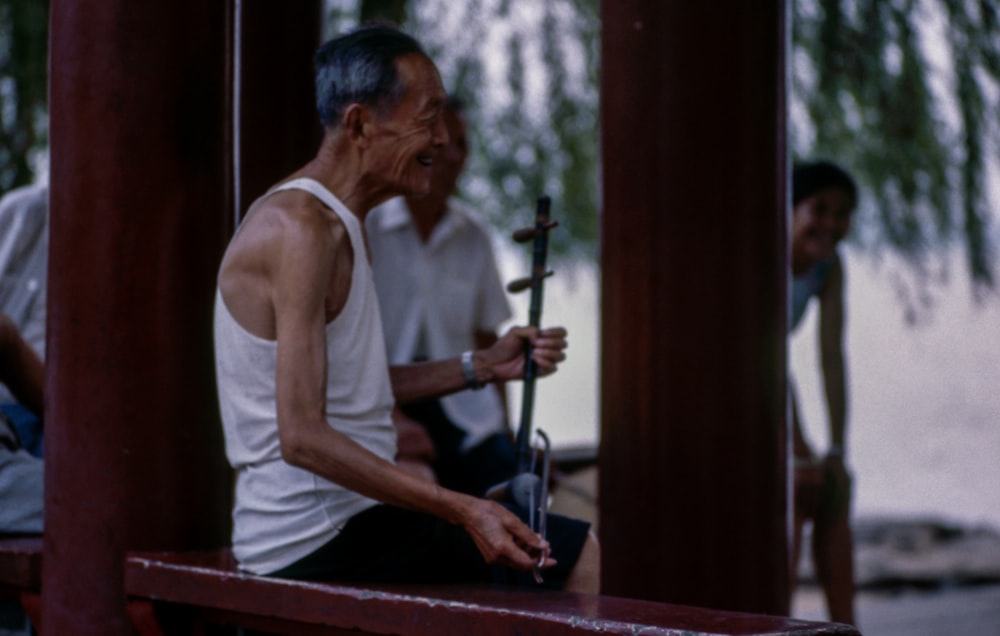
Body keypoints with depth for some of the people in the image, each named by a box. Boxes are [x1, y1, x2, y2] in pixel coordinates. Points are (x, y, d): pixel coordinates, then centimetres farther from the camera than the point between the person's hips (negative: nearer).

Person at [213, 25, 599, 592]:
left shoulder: (339, 224, 16)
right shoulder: (302, 228, -18)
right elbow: (302, 438, -25)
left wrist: (483, 366, 14)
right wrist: (461, 510, -29)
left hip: (344, 516, 10)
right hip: (316, 544, -10)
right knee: (590, 563, -15)